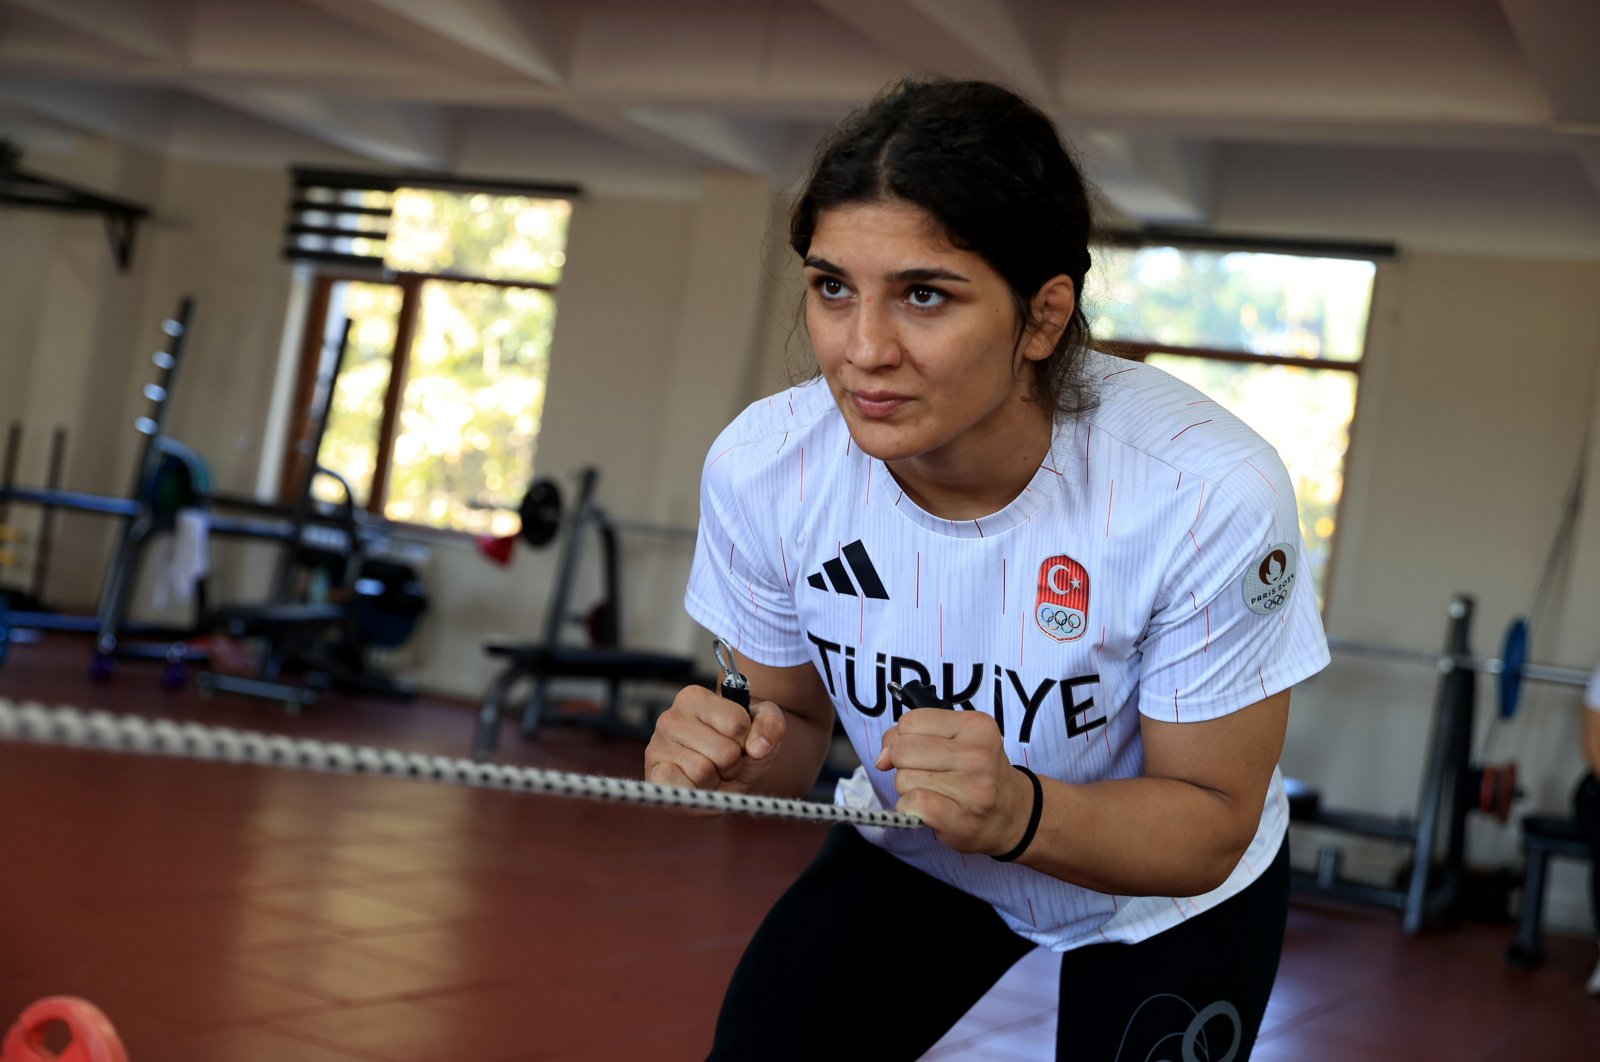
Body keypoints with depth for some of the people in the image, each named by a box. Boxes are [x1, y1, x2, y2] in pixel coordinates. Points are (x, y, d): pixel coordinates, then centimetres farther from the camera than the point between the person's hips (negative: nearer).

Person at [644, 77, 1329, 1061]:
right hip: (914, 858, 2)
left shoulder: (1211, 492, -35)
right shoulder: (761, 466, -24)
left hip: (1170, 900, -2)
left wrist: (1023, 813, -45)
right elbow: (795, 716, -6)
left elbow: (1212, 827, -24)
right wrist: (743, 765, -32)